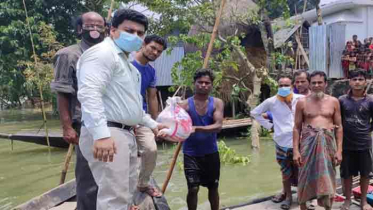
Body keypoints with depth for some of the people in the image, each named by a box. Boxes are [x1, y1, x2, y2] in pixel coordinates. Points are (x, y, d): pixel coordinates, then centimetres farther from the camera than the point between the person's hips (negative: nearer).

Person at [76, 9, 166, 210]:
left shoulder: (126, 62, 25)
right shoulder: (102, 52, -9)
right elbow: (89, 93, -24)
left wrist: (151, 124, 36)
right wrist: (101, 134, -33)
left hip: (127, 134, 11)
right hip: (107, 136, -11)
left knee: (126, 193, 18)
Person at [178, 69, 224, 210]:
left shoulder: (217, 103, -4)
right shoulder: (185, 105, -8)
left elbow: (218, 126, -18)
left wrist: (196, 128, -32)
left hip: (211, 153, 2)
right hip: (191, 154, -2)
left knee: (213, 187, 16)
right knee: (193, 189, -2)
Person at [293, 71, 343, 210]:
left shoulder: (333, 101, 6)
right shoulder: (302, 102, 2)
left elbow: (339, 127, 7)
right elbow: (296, 128, 2)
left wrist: (339, 150, -1)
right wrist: (295, 150, -5)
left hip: (327, 142, 1)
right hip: (308, 142, -1)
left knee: (327, 178, 7)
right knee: (306, 177, 6)